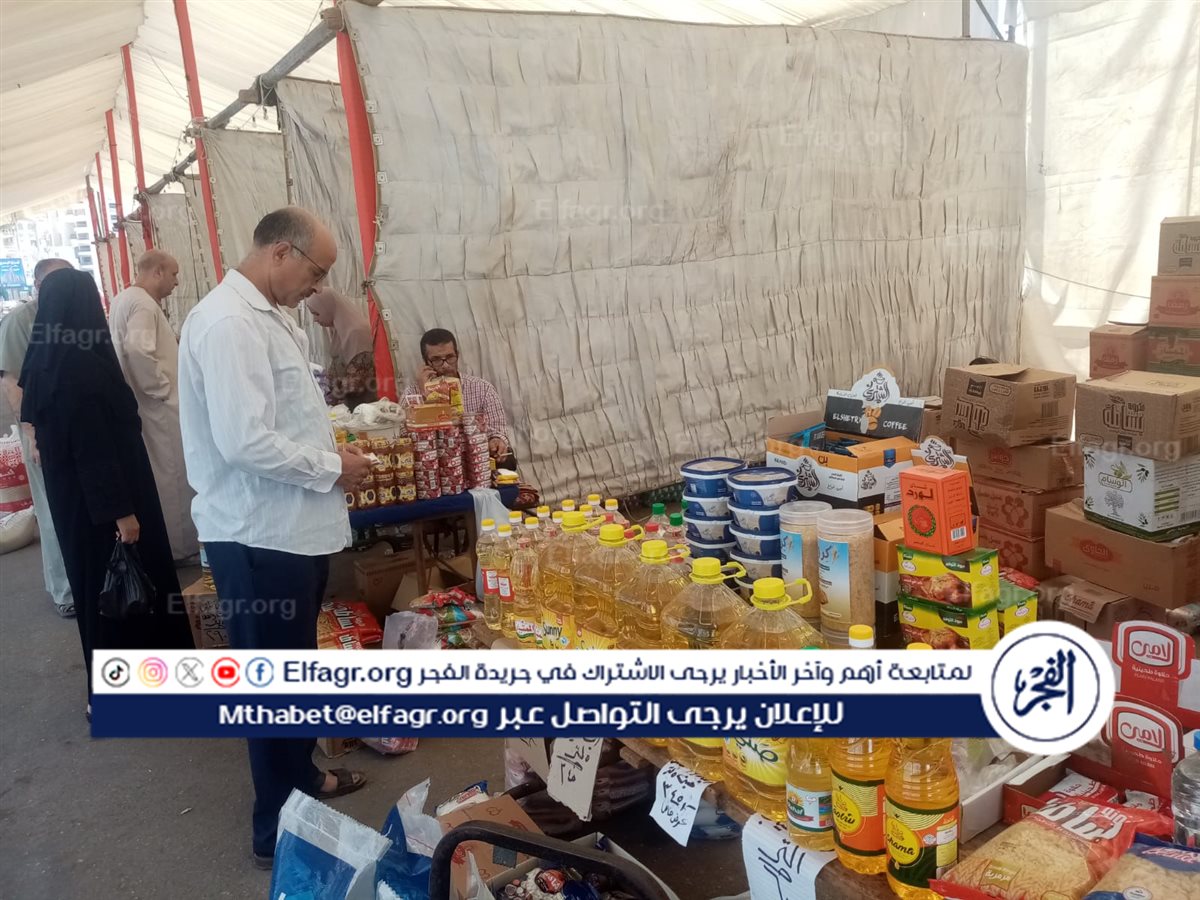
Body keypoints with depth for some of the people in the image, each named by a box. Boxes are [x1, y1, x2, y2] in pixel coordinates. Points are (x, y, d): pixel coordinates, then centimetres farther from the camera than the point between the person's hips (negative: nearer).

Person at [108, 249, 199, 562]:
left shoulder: (125, 298, 15)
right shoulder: (143, 304, -18)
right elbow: (138, 351, -31)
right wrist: (163, 388, -20)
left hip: (143, 404, 10)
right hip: (156, 406, -10)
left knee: (155, 477, 16)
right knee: (169, 477, -1)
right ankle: (176, 546, 7)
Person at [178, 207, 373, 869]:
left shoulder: (266, 315, 11)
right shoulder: (229, 322, -21)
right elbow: (244, 442, -29)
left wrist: (329, 449, 6)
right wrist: (331, 468, -17)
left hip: (292, 527, 10)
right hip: (258, 536, -10)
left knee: (294, 670, 24)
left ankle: (300, 776, 44)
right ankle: (279, 832, 23)